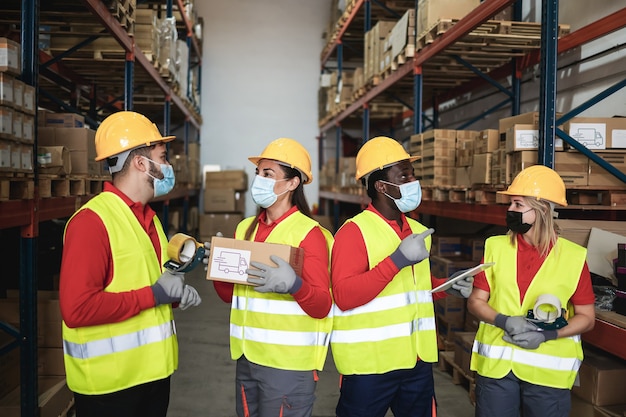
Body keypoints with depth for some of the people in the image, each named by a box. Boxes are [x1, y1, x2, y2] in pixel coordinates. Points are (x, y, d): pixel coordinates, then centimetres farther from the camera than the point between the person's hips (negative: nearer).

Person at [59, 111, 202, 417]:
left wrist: (176, 294, 2)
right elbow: (77, 309, -26)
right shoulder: (92, 221, -18)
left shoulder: (148, 218, 10)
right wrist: (154, 294, -21)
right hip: (110, 381, -8)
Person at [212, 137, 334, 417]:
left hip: (288, 363, -6)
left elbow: (322, 307, -14)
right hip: (246, 358, 6)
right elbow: (230, 295, 13)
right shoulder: (245, 229, 7)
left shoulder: (309, 233, -11)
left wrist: (293, 284, -31)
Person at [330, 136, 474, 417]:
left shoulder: (417, 231, 12)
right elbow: (344, 297, -23)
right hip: (369, 363, -7)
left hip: (418, 360, 7)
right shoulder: (354, 231, -13)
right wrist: (398, 259, -27)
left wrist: (449, 287, 7)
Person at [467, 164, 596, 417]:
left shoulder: (574, 256, -4)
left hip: (549, 370, -1)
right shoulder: (496, 247, 2)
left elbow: (586, 317, 1)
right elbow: (475, 302, 3)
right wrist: (504, 321, -15)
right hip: (495, 364, 2)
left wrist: (548, 334, -15)